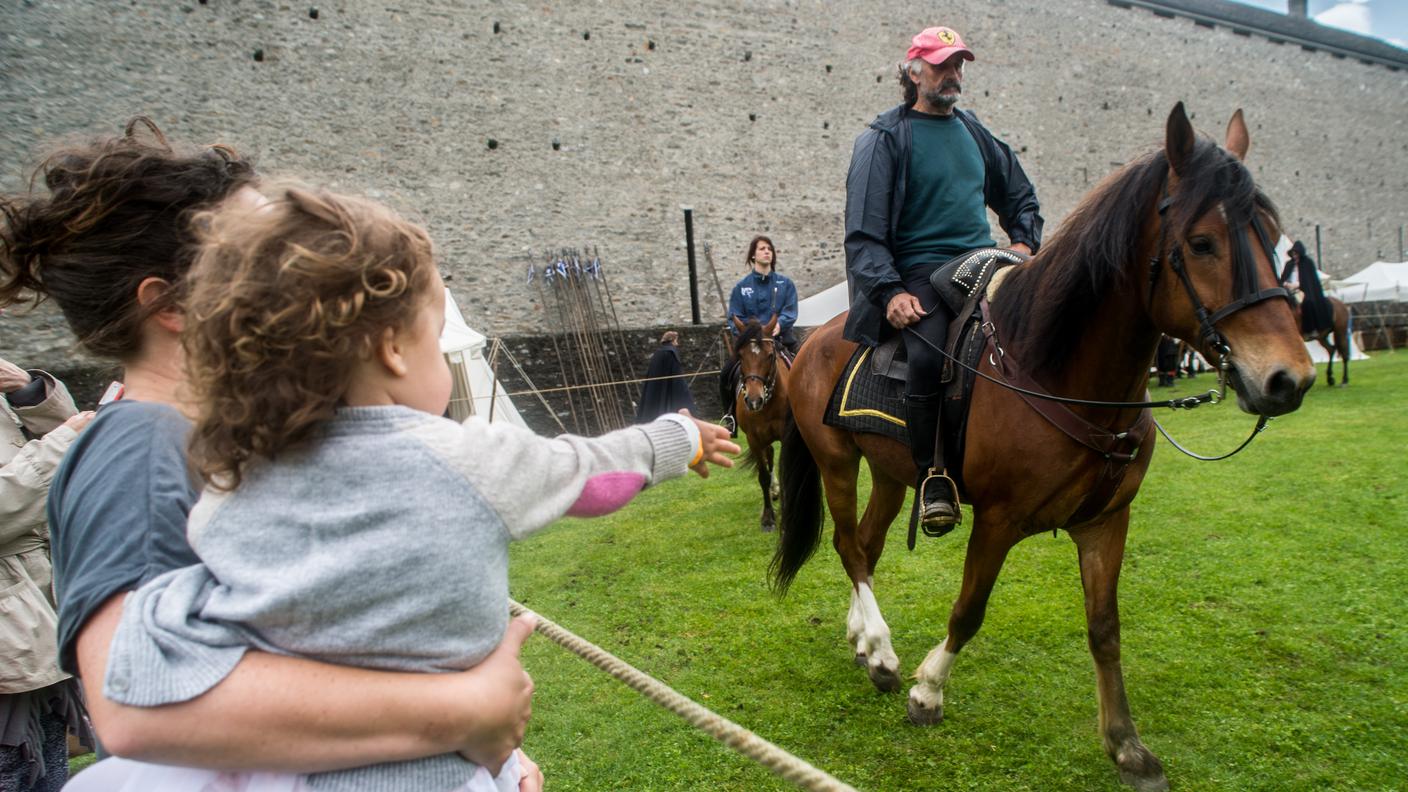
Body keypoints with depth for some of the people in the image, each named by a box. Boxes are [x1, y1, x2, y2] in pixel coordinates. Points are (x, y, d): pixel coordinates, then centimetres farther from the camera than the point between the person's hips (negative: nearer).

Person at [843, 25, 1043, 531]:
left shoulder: (974, 133, 20)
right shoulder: (884, 139, 3)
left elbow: (1021, 197, 33)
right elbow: (863, 233, -5)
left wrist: (1024, 242, 12)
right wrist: (890, 291, -18)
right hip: (921, 271, -6)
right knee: (928, 357, -34)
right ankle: (931, 476, -20)